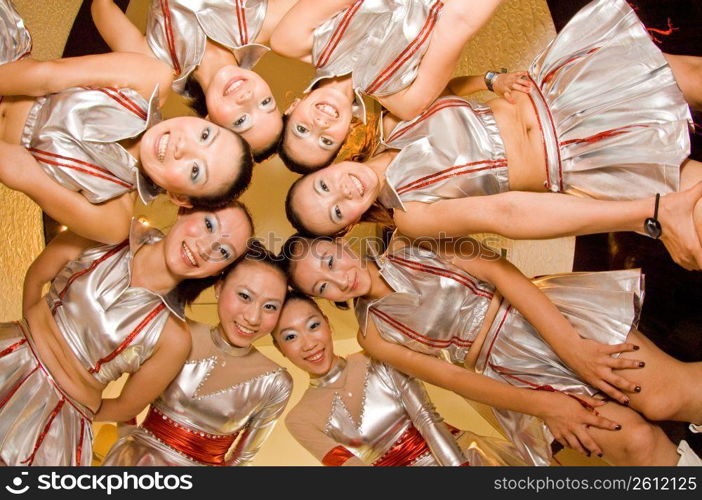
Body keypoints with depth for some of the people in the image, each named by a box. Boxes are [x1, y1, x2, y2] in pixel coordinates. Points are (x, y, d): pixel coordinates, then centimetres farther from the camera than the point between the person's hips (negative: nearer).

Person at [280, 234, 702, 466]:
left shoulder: (409, 240, -2)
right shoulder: (374, 334, 1)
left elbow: (502, 272, -8)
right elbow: (452, 378, -3)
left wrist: (572, 348, -17)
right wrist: (543, 405, -15)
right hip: (512, 377, 0)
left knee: (666, 395, -19)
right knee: (634, 440, -16)